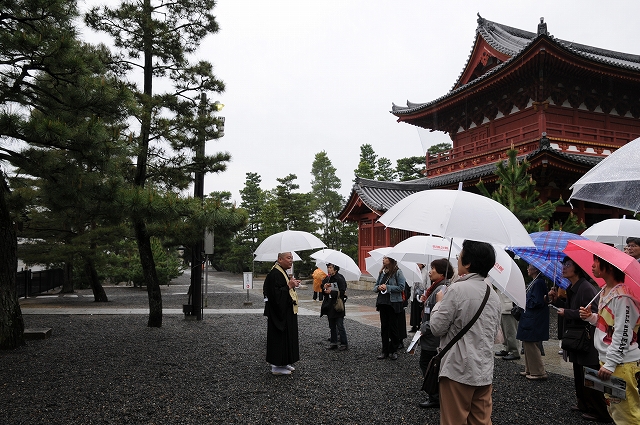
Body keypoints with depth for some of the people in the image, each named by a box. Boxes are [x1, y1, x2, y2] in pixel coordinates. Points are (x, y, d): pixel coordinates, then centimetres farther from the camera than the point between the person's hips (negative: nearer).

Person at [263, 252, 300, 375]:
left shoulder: (282, 272, 13)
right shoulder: (274, 274, -20)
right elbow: (275, 294, -26)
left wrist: (292, 284, 8)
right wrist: (289, 286, -23)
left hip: (287, 312, 11)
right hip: (279, 313, -11)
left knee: (287, 337, 16)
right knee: (279, 337, -2)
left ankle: (284, 363, 26)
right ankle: (277, 366, 8)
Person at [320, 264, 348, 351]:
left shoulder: (340, 279, -12)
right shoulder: (326, 279, 8)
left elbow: (342, 292, -18)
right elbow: (322, 290, 14)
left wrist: (331, 292, -19)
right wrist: (324, 287, -8)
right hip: (329, 305, 7)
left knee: (340, 326, -2)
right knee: (332, 326, 15)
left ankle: (344, 344, 10)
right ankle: (333, 343, 25)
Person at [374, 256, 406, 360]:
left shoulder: (397, 272, -8)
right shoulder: (382, 272, 9)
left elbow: (401, 287, -15)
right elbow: (375, 287, 13)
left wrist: (387, 287, -17)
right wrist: (378, 287, -9)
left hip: (393, 303, -6)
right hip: (382, 302, 6)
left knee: (393, 327, 4)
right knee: (384, 327, 9)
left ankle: (392, 351, 16)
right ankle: (385, 351, 18)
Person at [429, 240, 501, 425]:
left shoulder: (456, 289, -16)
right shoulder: (493, 294, 7)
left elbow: (437, 328, -13)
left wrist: (439, 302, 4)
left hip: (458, 370, -7)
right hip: (485, 370, 7)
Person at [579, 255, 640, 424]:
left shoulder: (622, 296, -19)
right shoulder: (605, 291, 11)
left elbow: (623, 334, -21)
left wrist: (610, 364, -21)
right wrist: (591, 317, 2)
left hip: (622, 364, -10)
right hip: (607, 360, 10)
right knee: (613, 410, 18)